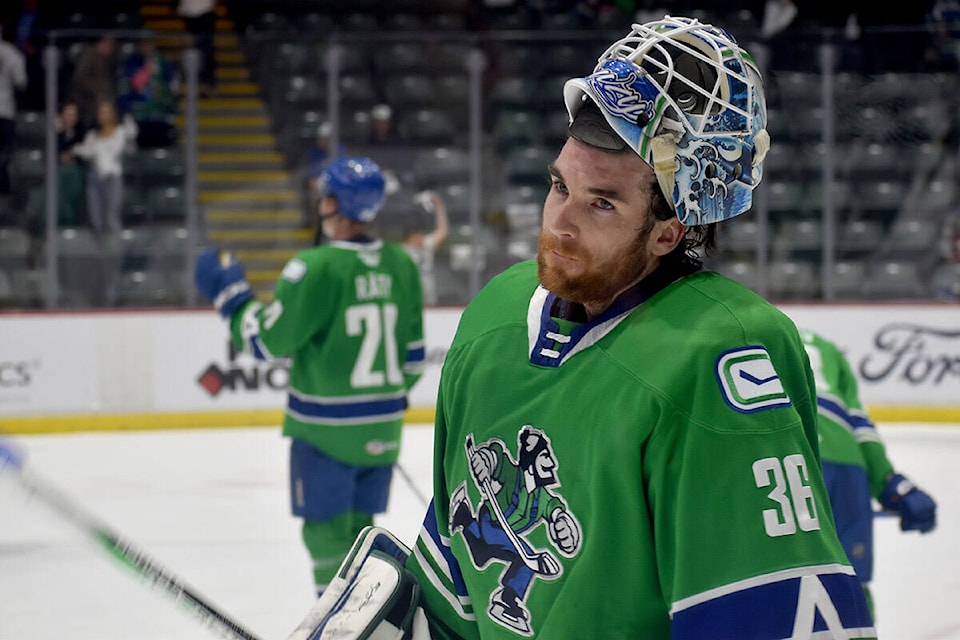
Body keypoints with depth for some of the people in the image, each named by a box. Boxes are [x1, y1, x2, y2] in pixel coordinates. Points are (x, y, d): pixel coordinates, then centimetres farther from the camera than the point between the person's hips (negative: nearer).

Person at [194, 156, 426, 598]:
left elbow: (267, 341, -14)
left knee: (326, 530, 4)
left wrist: (229, 292, -1)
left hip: (325, 429, -6)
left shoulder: (316, 268, -19)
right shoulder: (400, 264, 1)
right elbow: (413, 354, 8)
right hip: (381, 428, 6)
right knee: (358, 526, 18)